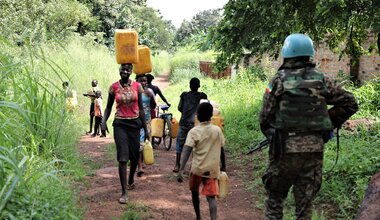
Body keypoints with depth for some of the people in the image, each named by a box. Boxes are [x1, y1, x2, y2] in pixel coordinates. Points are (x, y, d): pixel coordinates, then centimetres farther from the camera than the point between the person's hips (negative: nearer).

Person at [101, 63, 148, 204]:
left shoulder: (137, 86, 0)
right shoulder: (114, 87, -2)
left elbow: (140, 108, 5)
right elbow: (109, 106, 8)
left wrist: (145, 128, 5)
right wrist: (104, 121, -9)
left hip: (135, 123, 2)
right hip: (120, 124, -2)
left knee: (134, 156, 13)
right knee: (122, 158, -9)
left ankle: (131, 179, 41)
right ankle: (124, 192, -5)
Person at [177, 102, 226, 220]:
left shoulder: (194, 131, -7)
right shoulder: (217, 130, 2)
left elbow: (187, 151, -17)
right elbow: (222, 149, 9)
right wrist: (223, 166, 21)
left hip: (197, 169, -1)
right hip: (212, 169, 1)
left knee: (194, 192, 22)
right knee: (211, 196, 1)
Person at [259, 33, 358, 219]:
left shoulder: (279, 80, -6)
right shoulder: (321, 80, 3)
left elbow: (265, 116, -5)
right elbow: (350, 103, 8)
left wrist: (271, 135, 13)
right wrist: (330, 123, 13)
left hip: (285, 148, -2)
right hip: (314, 147, 3)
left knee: (274, 197, 13)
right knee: (305, 200, 12)